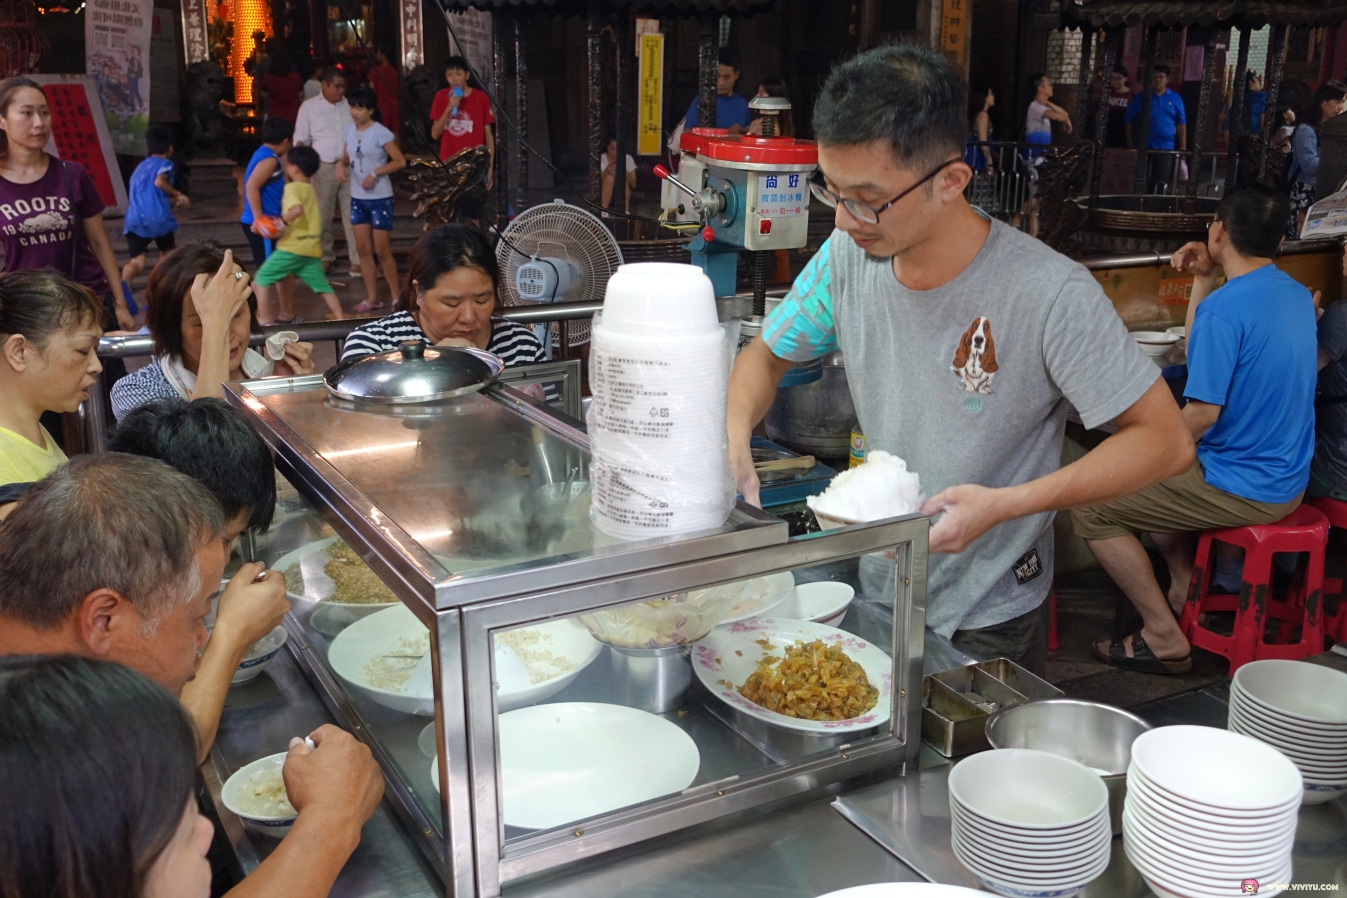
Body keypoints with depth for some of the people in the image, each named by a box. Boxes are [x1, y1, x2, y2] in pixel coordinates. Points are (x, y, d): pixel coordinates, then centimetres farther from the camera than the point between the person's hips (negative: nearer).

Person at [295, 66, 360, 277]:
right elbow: (301, 140, 1)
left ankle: (357, 260, 2)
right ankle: (325, 256, 22)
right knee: (322, 216, 7)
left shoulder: (349, 105, 7)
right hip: (324, 168, -1)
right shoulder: (309, 107, 1)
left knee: (353, 215, -1)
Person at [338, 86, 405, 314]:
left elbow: (400, 161, -14)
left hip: (379, 198, -7)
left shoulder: (380, 133, -14)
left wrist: (375, 173, -22)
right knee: (363, 249, 8)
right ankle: (372, 297, 17)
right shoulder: (350, 129, 5)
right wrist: (341, 164, -7)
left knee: (382, 250, -2)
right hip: (357, 198, 7)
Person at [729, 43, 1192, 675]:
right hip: (875, 591, 5)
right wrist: (733, 438, -17)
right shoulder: (846, 258, -11)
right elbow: (766, 356, 4)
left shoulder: (1048, 294, -26)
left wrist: (1006, 503, -32)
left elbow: (1166, 441, -20)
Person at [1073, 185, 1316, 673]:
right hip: (1288, 481, 10)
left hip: (1241, 491, -10)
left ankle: (1164, 637, -2)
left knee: (1090, 508, -5)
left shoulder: (1223, 307, -23)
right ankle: (1185, 593, 26)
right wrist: (1203, 281, 9)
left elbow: (1202, 414, -24)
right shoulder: (1298, 295, 6)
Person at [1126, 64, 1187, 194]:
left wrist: (1182, 147, 3)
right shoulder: (1140, 98, 1)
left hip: (1166, 148, 1)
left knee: (1161, 185, 5)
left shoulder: (1175, 99, 4)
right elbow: (1129, 122, 4)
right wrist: (1131, 145, 1)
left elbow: (1181, 125, 6)